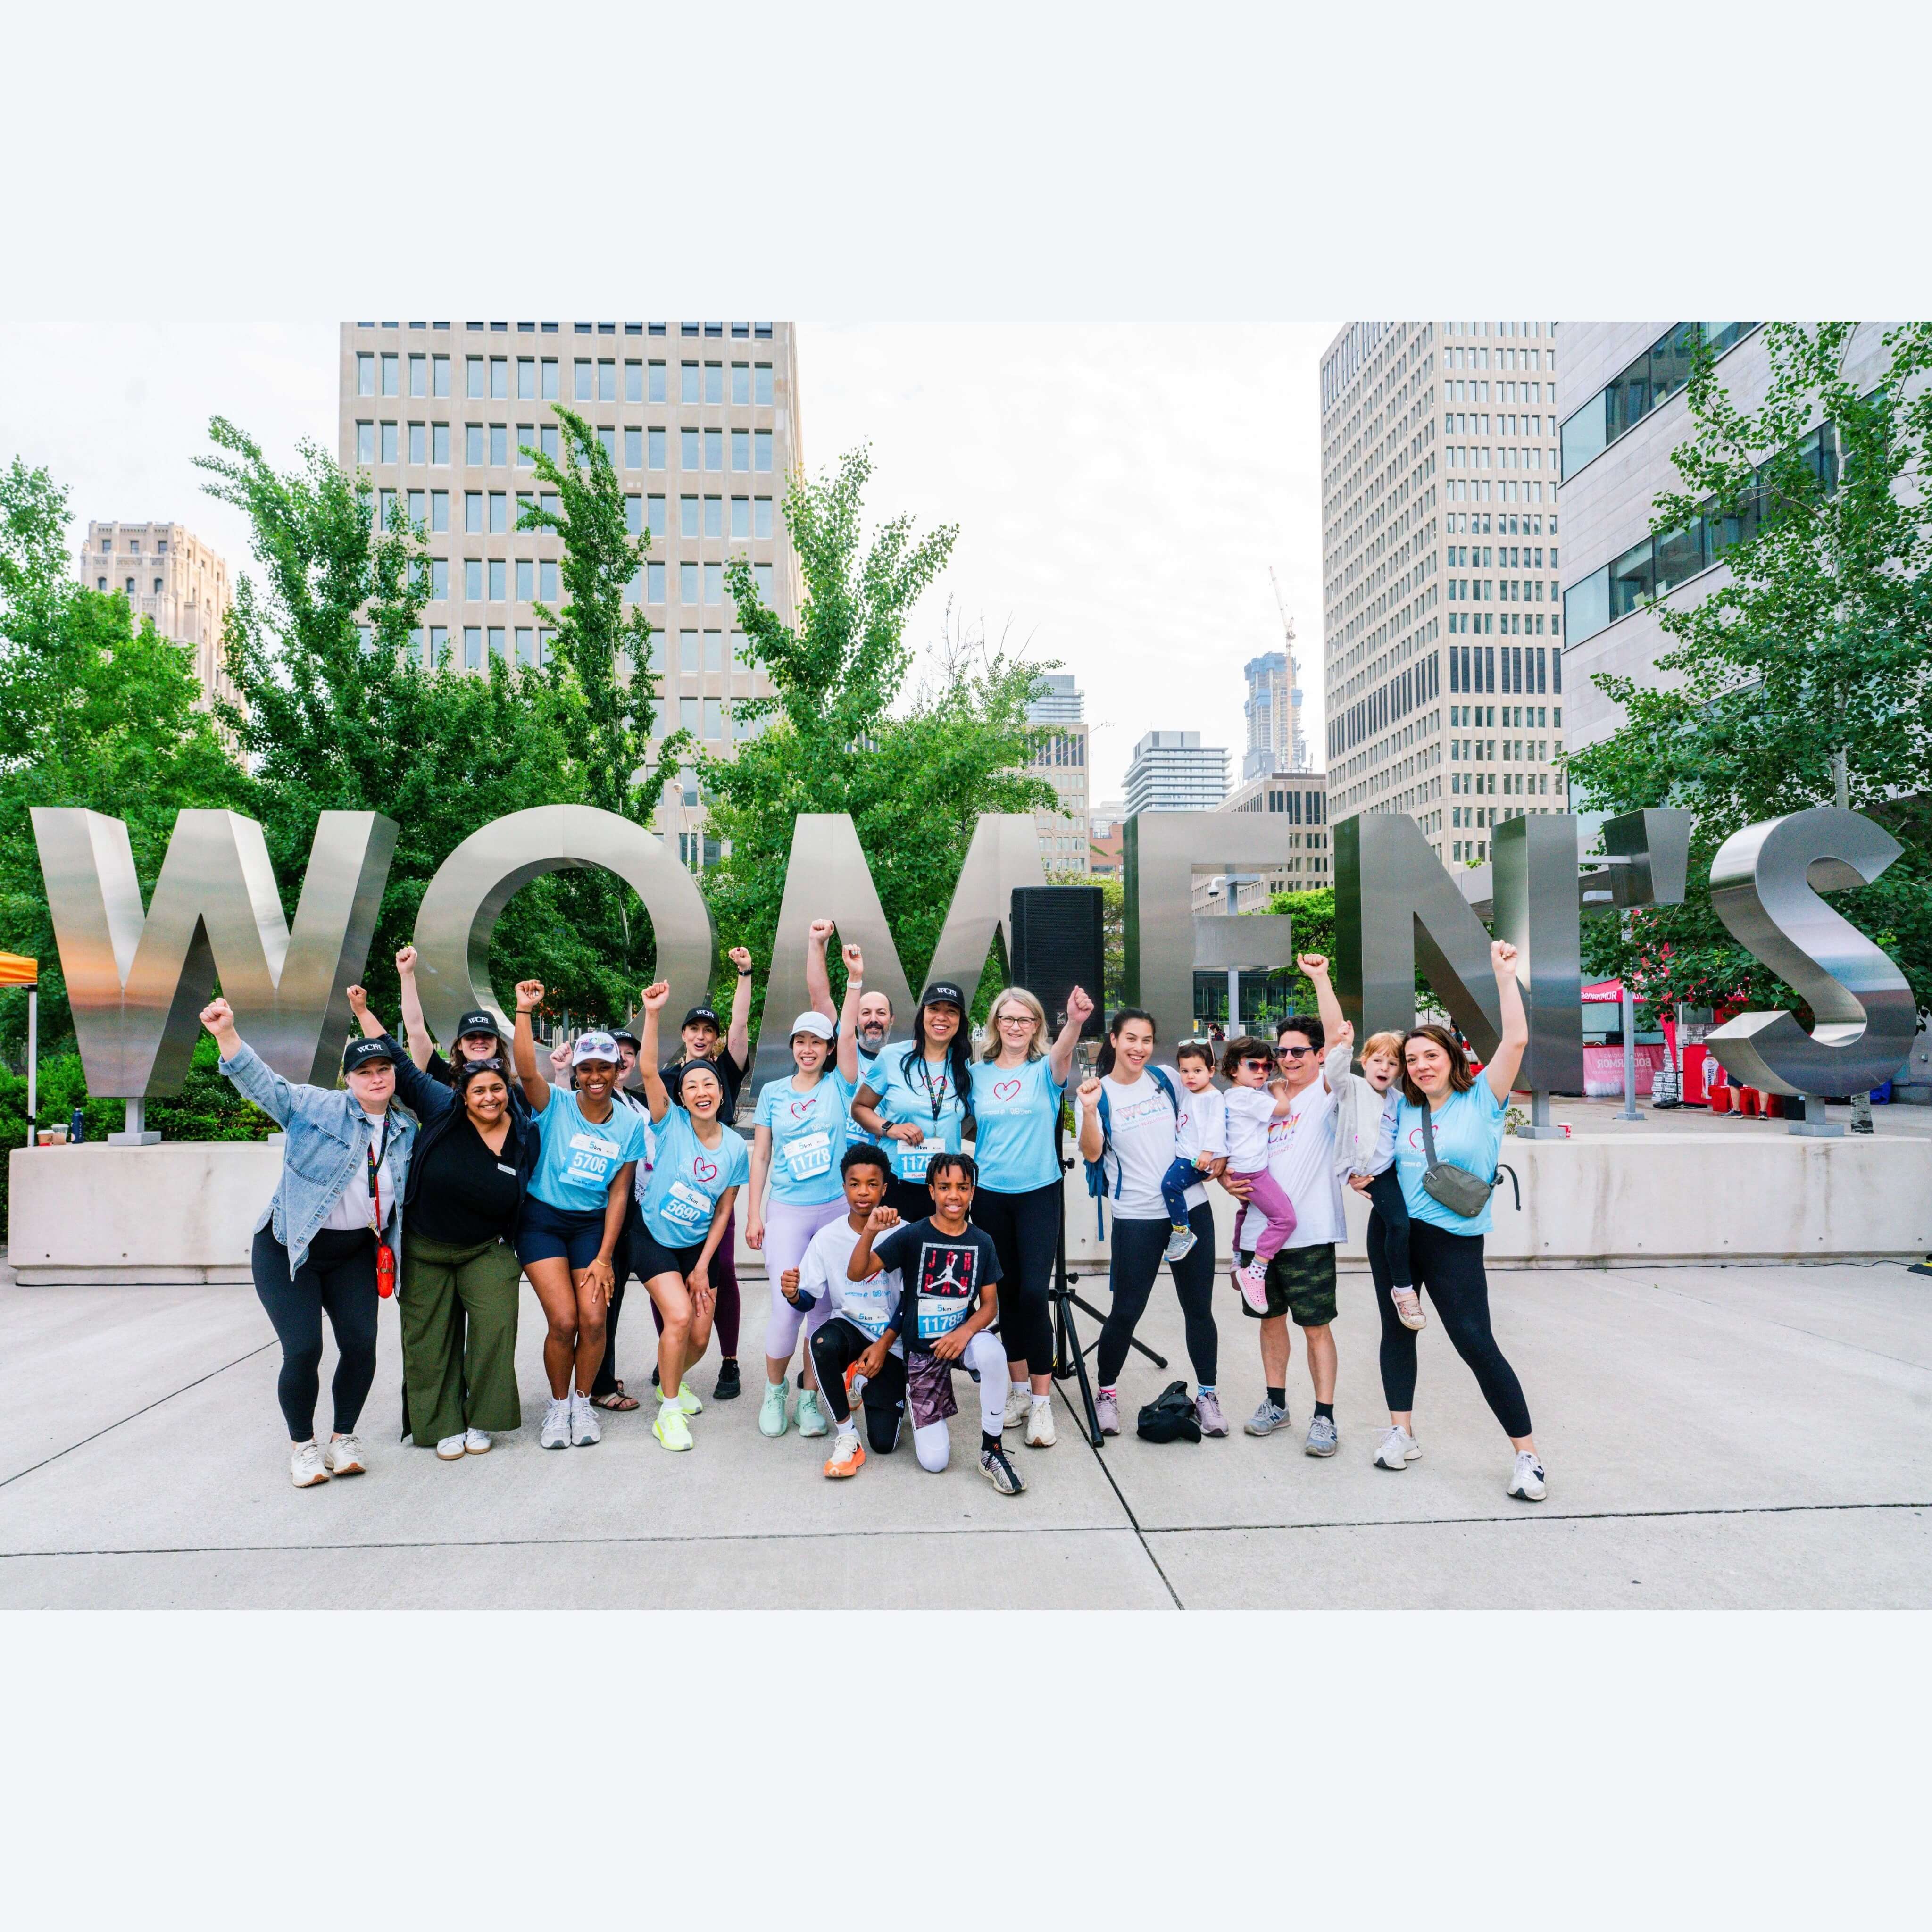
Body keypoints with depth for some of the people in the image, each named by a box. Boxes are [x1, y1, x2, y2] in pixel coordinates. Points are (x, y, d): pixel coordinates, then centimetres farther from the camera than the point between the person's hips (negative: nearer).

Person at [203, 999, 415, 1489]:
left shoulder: (407, 1131, 5)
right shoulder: (319, 1107, -9)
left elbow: (407, 1195, 17)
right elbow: (264, 1084, -23)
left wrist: (391, 1243, 12)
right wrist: (227, 1034, -37)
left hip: (354, 1254, 4)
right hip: (289, 1249, -4)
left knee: (361, 1345, -4)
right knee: (303, 1350, -8)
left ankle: (344, 1438, 20)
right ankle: (302, 1445, 16)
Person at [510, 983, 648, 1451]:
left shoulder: (629, 1124, -1)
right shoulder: (556, 1105, -6)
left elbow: (618, 1195, 0)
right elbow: (526, 1070, -28)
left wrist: (603, 1257, -4)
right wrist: (524, 1011, -34)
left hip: (592, 1224, 2)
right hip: (542, 1220, -2)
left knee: (593, 1320, -8)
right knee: (563, 1320, -11)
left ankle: (583, 1403, 19)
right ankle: (558, 1405, 15)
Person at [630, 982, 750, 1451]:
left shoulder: (735, 1146, -6)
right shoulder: (671, 1123, -13)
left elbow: (724, 1211, 0)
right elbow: (648, 1069, -28)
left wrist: (702, 1267, -2)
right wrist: (652, 1013, -39)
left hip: (699, 1247, 4)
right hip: (655, 1240, -3)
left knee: (700, 1337, 4)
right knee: (679, 1317, -21)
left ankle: (672, 1381, 39)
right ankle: (669, 1412, 0)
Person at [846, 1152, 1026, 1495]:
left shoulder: (982, 1243, -4)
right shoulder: (912, 1236, -12)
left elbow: (990, 1304, 0)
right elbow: (856, 1274, -19)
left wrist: (966, 1332, -21)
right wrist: (870, 1231, -38)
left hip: (962, 1337, 1)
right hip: (921, 1350, -1)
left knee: (991, 1351, -38)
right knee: (934, 1461, -7)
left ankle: (991, 1452, -17)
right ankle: (939, 1403, 28)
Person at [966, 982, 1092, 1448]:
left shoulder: (1045, 1070, -3)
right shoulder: (977, 1073, 5)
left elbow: (1062, 1055, -27)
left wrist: (1075, 1023, -48)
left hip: (1039, 1193, -3)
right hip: (990, 1195, 3)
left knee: (1034, 1293, -11)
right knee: (1007, 1294, 11)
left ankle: (1041, 1401, 1)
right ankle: (1019, 1389, 25)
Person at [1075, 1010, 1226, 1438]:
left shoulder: (1166, 1079, 6)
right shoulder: (1100, 1091, -3)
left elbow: (1194, 1129, 19)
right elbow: (1092, 1153, -15)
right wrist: (1089, 1110, -30)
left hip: (1191, 1206, 3)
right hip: (1136, 1216, -3)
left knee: (1199, 1307, 7)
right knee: (1126, 1310, -1)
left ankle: (1207, 1394, 22)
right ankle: (1106, 1392, 19)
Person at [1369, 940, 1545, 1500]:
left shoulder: (1481, 1100, -4)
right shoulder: (1403, 1108, 7)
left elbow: (1516, 1039, -15)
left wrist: (1504, 973, -15)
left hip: (1454, 1240, -5)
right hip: (1393, 1229, 5)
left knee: (1476, 1343, -6)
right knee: (1396, 1329, 11)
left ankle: (1528, 1454, 6)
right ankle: (1402, 1433, 25)